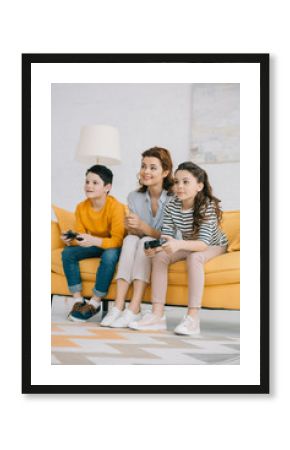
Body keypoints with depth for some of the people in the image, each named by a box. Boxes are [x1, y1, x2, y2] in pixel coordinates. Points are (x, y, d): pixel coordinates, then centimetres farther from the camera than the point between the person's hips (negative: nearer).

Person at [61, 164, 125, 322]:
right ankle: (78, 300, -12)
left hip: (112, 246, -5)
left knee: (109, 255, -38)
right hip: (94, 245, 6)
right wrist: (71, 239, -27)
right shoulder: (81, 207, -8)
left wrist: (94, 241, -45)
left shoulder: (116, 207, -25)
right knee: (67, 252, -18)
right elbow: (80, 235, -2)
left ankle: (94, 303, -22)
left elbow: (117, 240, -29)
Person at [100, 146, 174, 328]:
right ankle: (118, 306, -35)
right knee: (130, 239, -27)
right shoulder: (134, 197, 1)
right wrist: (132, 227, -23)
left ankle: (134, 310, -38)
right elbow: (134, 233, 1)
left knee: (146, 242, -31)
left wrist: (143, 227, -29)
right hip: (140, 252, 4)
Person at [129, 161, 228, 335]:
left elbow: (203, 243, -39)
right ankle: (157, 315, -25)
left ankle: (193, 318, -40)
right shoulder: (172, 207, -13)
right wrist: (156, 247, -43)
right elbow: (167, 237, -18)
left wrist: (178, 244, -58)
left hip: (214, 247, -5)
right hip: (189, 246, 5)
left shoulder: (208, 206, -29)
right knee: (160, 255, -20)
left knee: (194, 257, -36)